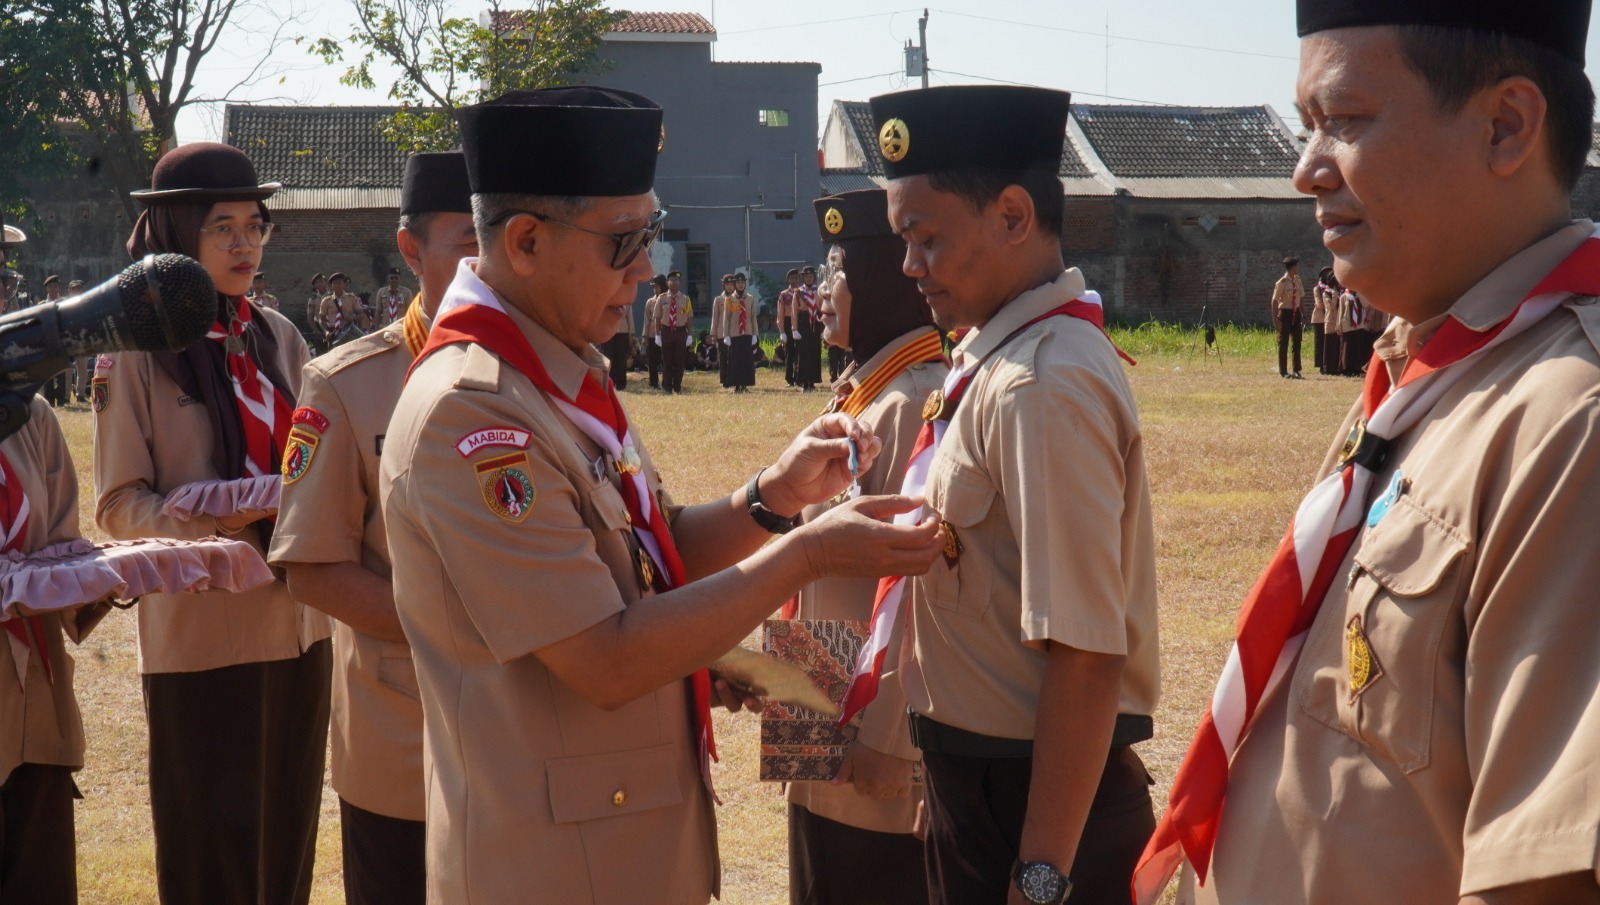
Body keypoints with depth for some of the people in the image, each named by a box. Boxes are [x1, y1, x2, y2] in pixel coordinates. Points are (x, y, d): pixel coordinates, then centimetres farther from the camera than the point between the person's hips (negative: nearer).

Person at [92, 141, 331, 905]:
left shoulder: (278, 338, 7)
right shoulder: (138, 350, -8)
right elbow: (119, 505, -9)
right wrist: (211, 520, -25)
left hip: (295, 622, 5)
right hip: (199, 633, -5)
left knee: (288, 835, 13)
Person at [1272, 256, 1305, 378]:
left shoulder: (1297, 281, 5)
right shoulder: (1282, 283, -14)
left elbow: (1302, 298, 10)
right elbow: (1275, 301, -13)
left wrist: (1304, 314, 4)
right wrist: (1275, 319, -15)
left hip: (1296, 313, 6)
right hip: (1285, 313, -6)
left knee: (1297, 342, 10)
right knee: (1283, 343, 3)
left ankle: (1296, 370, 18)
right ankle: (1283, 371, 12)